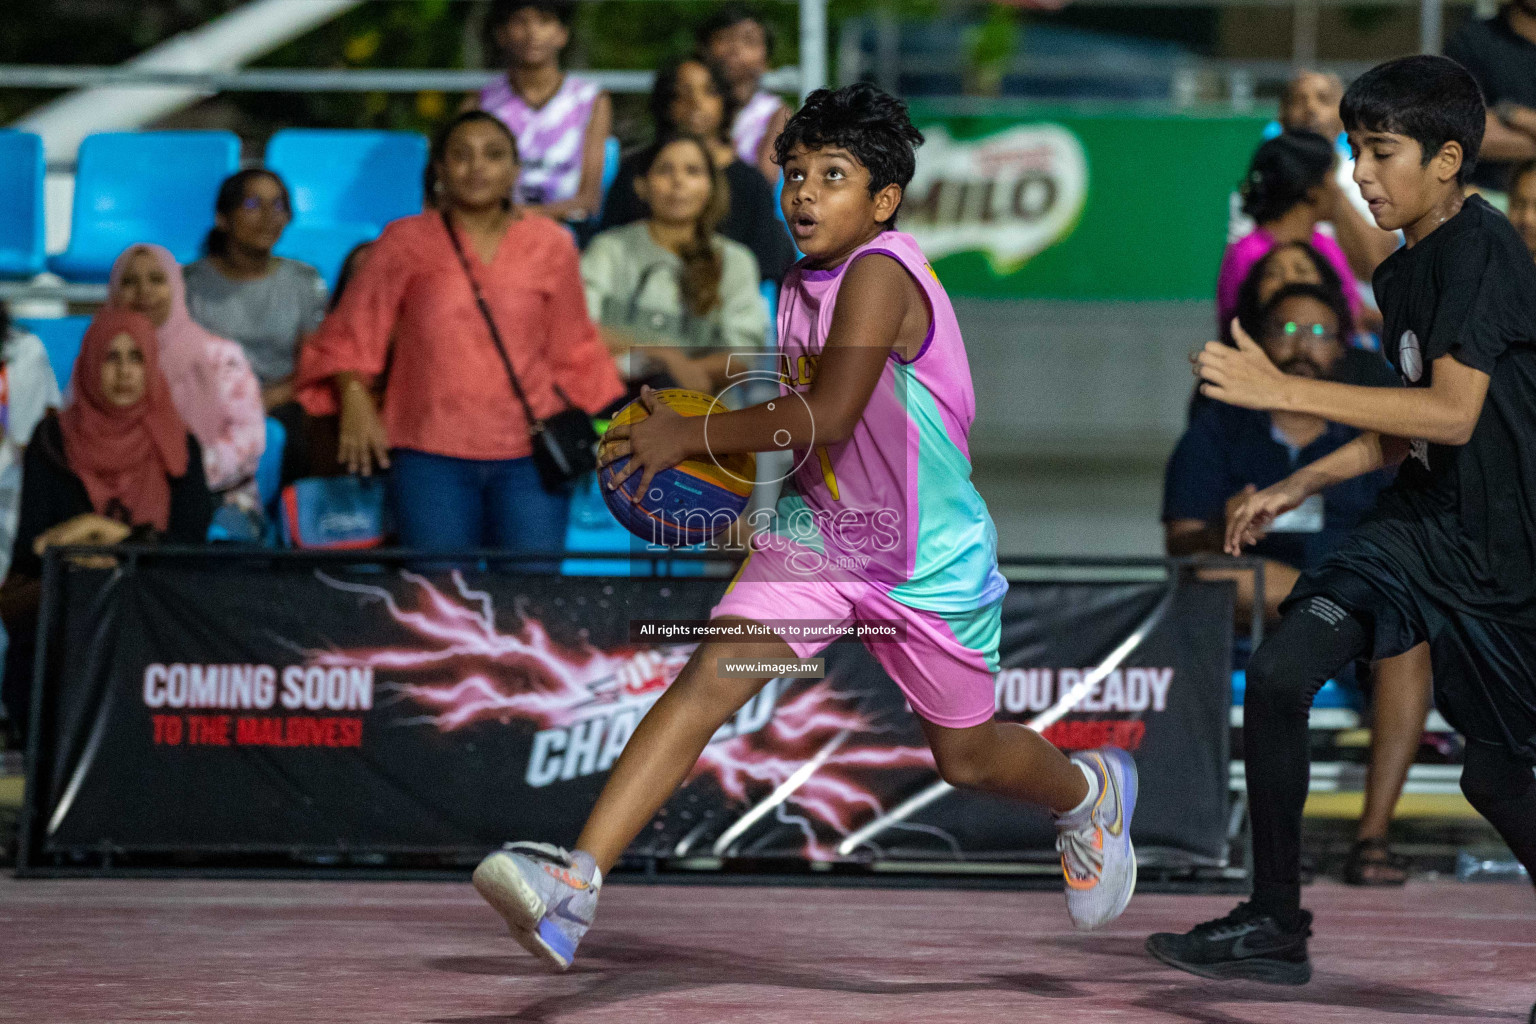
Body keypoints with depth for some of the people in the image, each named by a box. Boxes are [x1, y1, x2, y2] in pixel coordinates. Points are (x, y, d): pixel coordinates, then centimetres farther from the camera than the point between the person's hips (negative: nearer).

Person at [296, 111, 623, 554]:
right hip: (430, 455, -1)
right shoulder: (407, 243, 5)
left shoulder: (550, 246, 10)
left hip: (529, 455, 1)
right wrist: (355, 400, -14)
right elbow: (352, 332, 4)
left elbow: (573, 352, 17)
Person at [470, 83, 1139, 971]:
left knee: (967, 756, 15)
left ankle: (1090, 790, 50)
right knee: (708, 681, -17)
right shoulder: (802, 286, 1)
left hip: (932, 561, -5)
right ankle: (576, 882, -29)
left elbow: (830, 414, -33)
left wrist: (691, 434, -26)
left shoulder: (881, 272, -24)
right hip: (822, 530, 6)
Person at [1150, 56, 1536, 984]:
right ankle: (1276, 928, 1)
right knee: (1278, 675, -7)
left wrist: (1282, 390, -29)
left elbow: (1453, 414, -28)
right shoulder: (1401, 274, 10)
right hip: (1423, 524, 8)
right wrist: (1296, 489, 12)